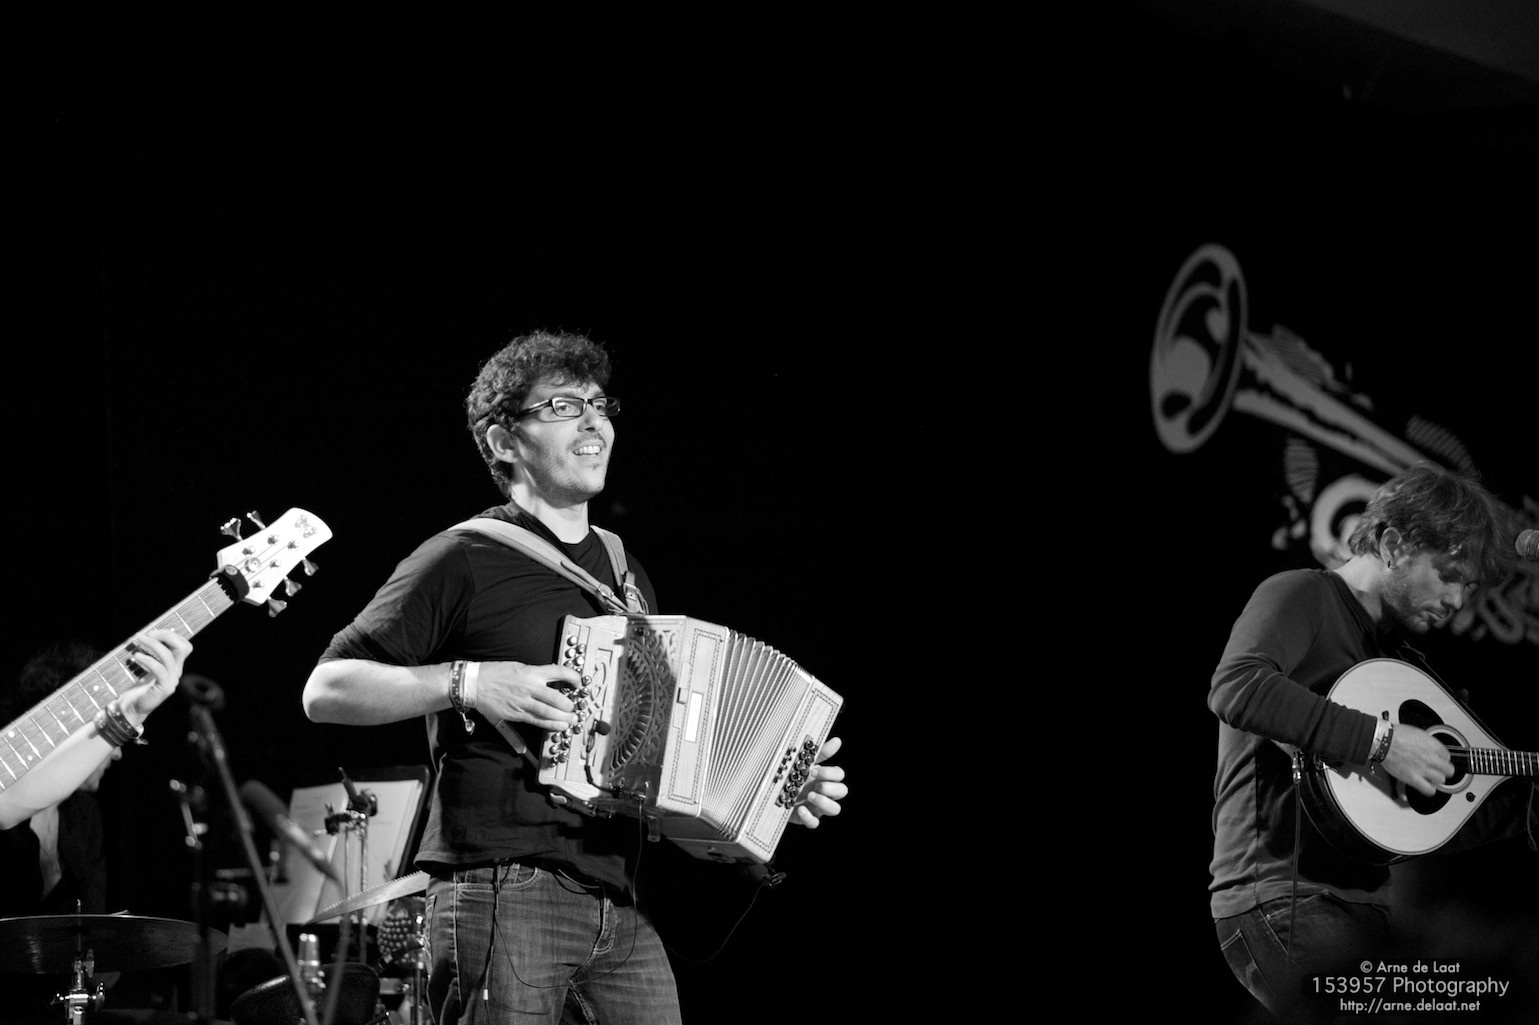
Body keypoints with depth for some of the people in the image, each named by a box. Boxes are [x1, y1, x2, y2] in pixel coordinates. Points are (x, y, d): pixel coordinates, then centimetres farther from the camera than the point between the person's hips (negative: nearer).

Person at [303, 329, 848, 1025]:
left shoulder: (626, 578, 21)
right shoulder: (463, 562, -2)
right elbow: (325, 691, -6)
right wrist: (466, 682, -16)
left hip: (619, 909, 7)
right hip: (501, 899, -6)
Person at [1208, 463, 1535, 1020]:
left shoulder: (1405, 662, 24)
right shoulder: (1304, 597, -1)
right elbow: (1235, 686, -25)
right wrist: (1380, 740, -26)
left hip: (1367, 901, 9)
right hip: (1280, 903, -9)